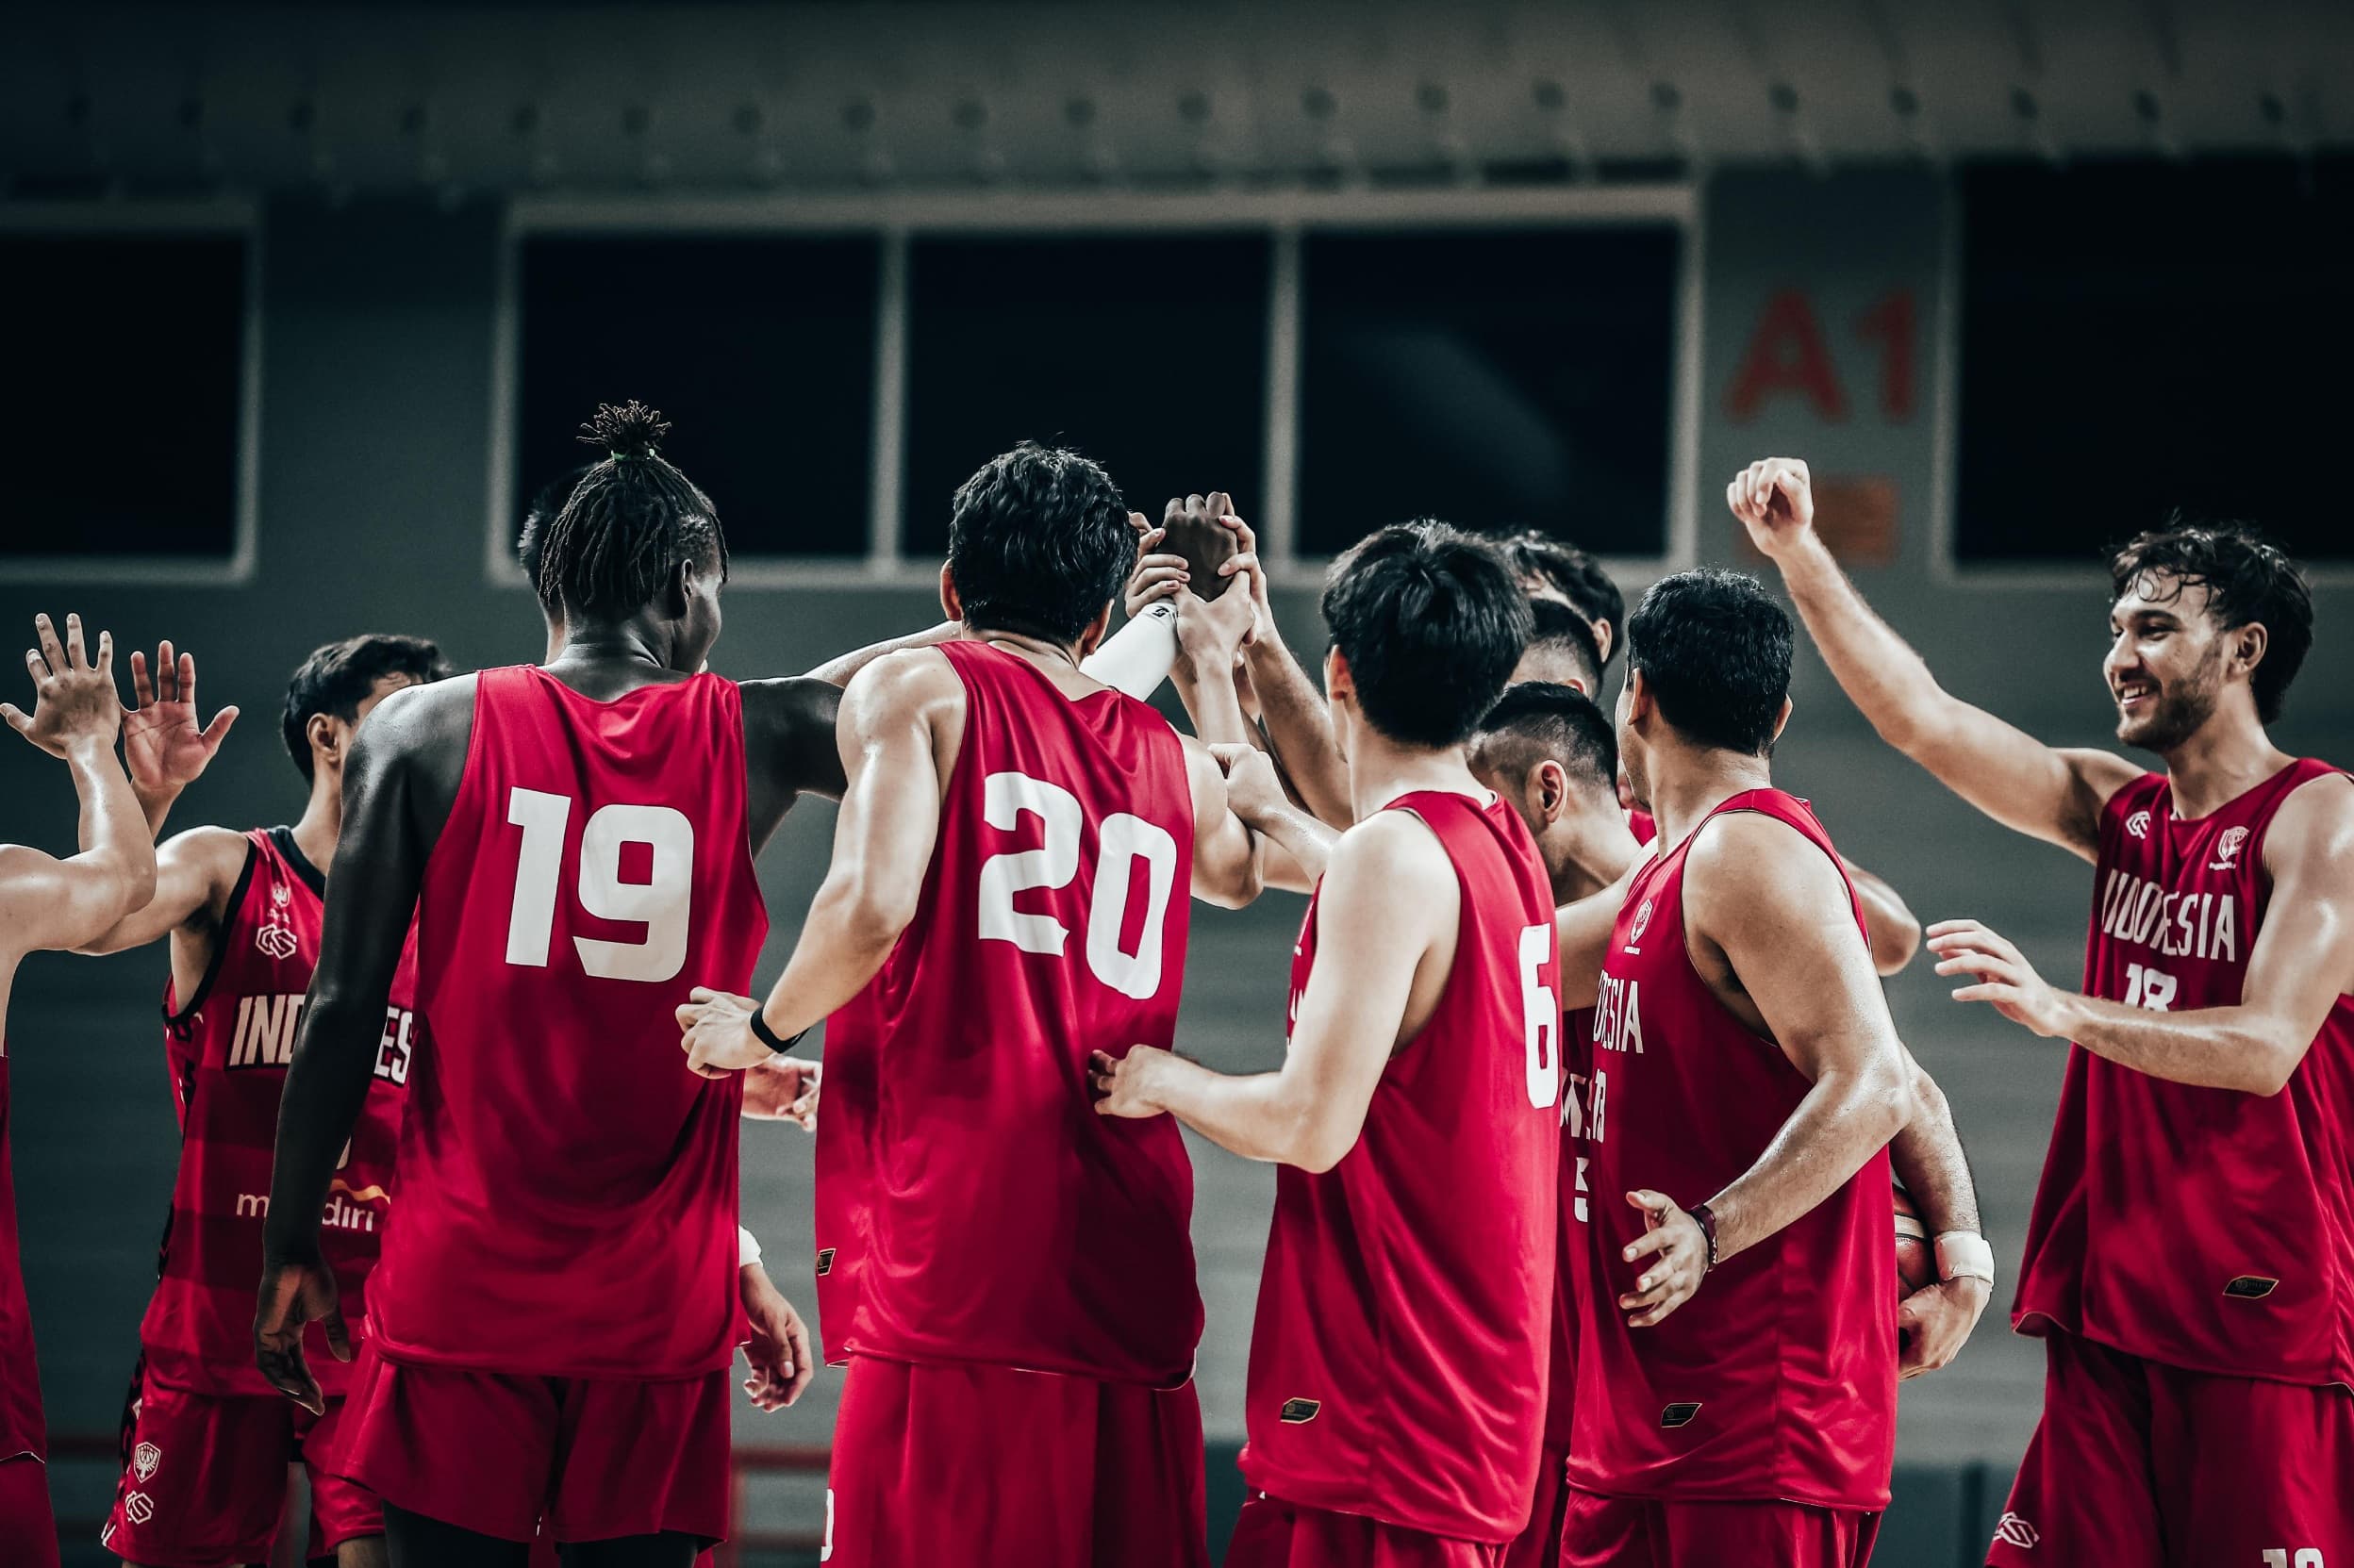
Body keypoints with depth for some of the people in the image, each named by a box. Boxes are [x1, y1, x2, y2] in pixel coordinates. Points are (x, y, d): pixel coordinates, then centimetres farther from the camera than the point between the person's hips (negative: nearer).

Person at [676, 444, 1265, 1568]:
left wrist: (761, 1031, 5)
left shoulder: (918, 688, 4)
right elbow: (1245, 872, 44)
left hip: (953, 1274, -5)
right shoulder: (1176, 765, 19)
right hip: (1131, 1284, 5)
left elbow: (874, 904, -13)